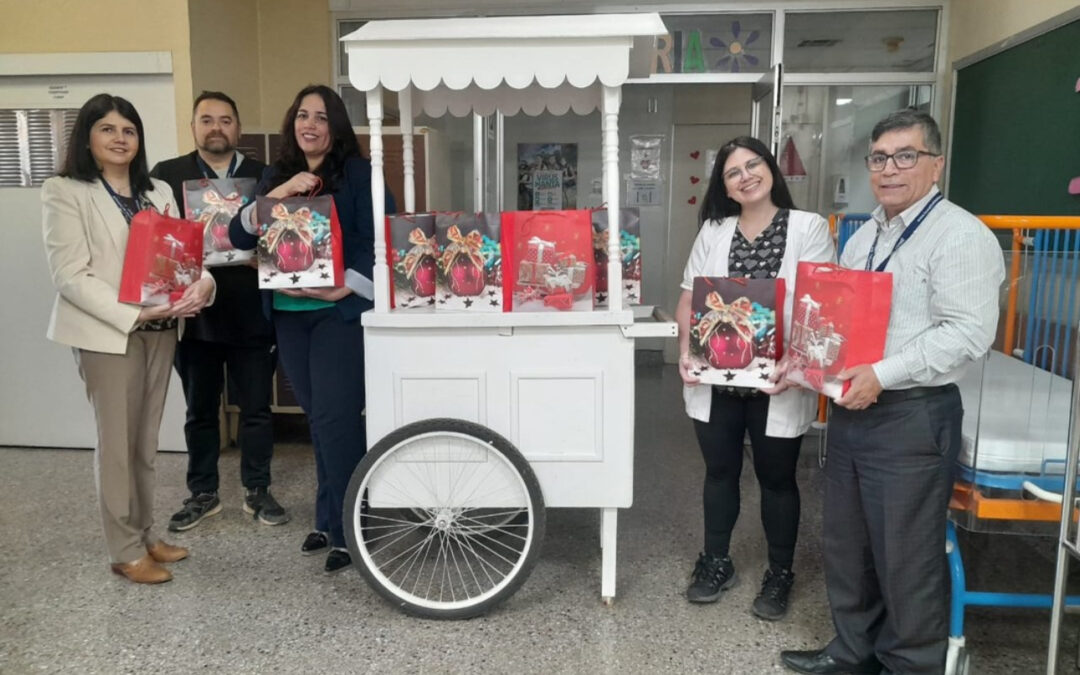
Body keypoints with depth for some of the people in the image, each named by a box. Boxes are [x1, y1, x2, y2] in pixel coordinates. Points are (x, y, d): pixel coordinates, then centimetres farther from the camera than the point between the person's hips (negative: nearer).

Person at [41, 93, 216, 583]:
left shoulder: (158, 192, 14)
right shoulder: (65, 192, -5)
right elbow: (70, 275, -13)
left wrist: (201, 283, -13)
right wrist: (132, 313, -22)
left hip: (158, 330, 6)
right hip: (106, 332, -5)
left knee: (145, 440, 13)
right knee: (117, 441, 0)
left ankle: (145, 535, 26)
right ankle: (126, 551, 12)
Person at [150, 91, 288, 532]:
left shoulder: (263, 176, 6)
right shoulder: (166, 175, 5)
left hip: (250, 314, 0)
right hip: (194, 313, 0)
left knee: (256, 407, 8)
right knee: (200, 410, 13)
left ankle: (257, 492, 24)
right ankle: (203, 493, 27)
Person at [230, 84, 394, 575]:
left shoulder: (359, 173, -3)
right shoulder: (275, 175, 12)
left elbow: (379, 240, -10)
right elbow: (240, 235, 2)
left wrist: (344, 288, -20)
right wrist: (280, 194, -11)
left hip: (341, 311, -5)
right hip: (288, 313, 6)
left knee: (335, 418, -8)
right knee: (319, 419, 13)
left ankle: (348, 528, 4)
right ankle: (331, 519, 25)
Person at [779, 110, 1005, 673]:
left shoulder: (960, 235, -11)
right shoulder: (863, 237, 15)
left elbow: (967, 332, -20)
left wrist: (883, 374, -24)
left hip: (913, 417, -8)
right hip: (850, 410, 8)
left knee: (906, 556, 4)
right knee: (846, 543, 18)